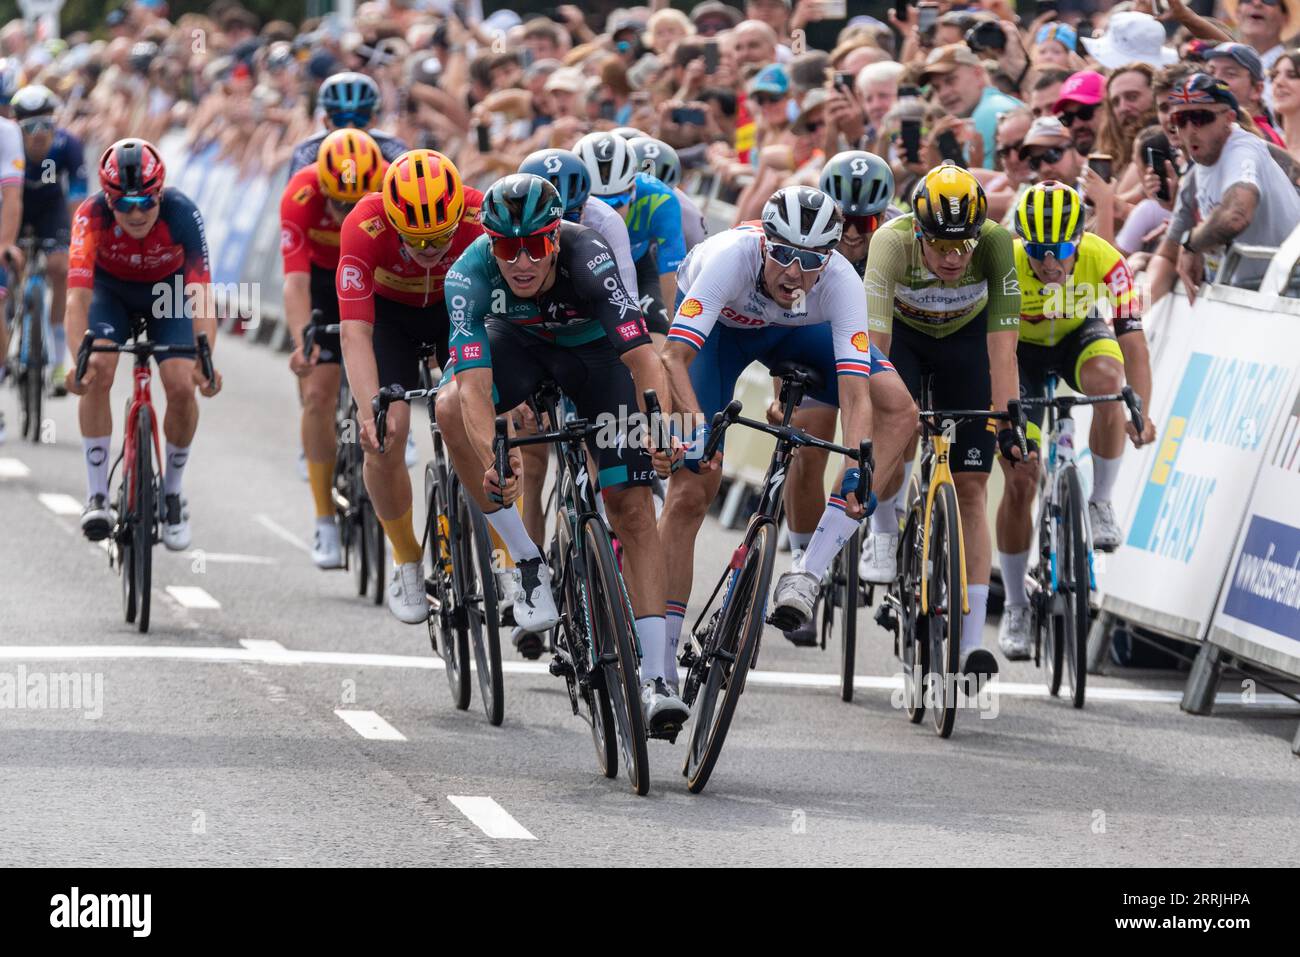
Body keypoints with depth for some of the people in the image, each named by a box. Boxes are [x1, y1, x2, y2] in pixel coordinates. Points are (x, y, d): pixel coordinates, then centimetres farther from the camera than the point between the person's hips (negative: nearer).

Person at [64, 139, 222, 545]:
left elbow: (202, 296, -38)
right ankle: (96, 495, -14)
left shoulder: (182, 214, -34)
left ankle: (173, 492, 7)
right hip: (110, 291, 0)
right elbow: (77, 295, -41)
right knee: (96, 375, -24)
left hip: (168, 292, 0)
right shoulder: (92, 215, -34)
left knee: (182, 386, -17)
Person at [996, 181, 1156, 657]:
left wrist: (1142, 412, -42)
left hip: (1079, 335, 0)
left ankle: (1100, 502, -16)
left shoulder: (1106, 263, -30)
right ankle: (1015, 607, 9)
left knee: (1105, 377, -37)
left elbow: (1133, 340, -30)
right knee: (1019, 481, -7)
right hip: (1022, 349, 0)